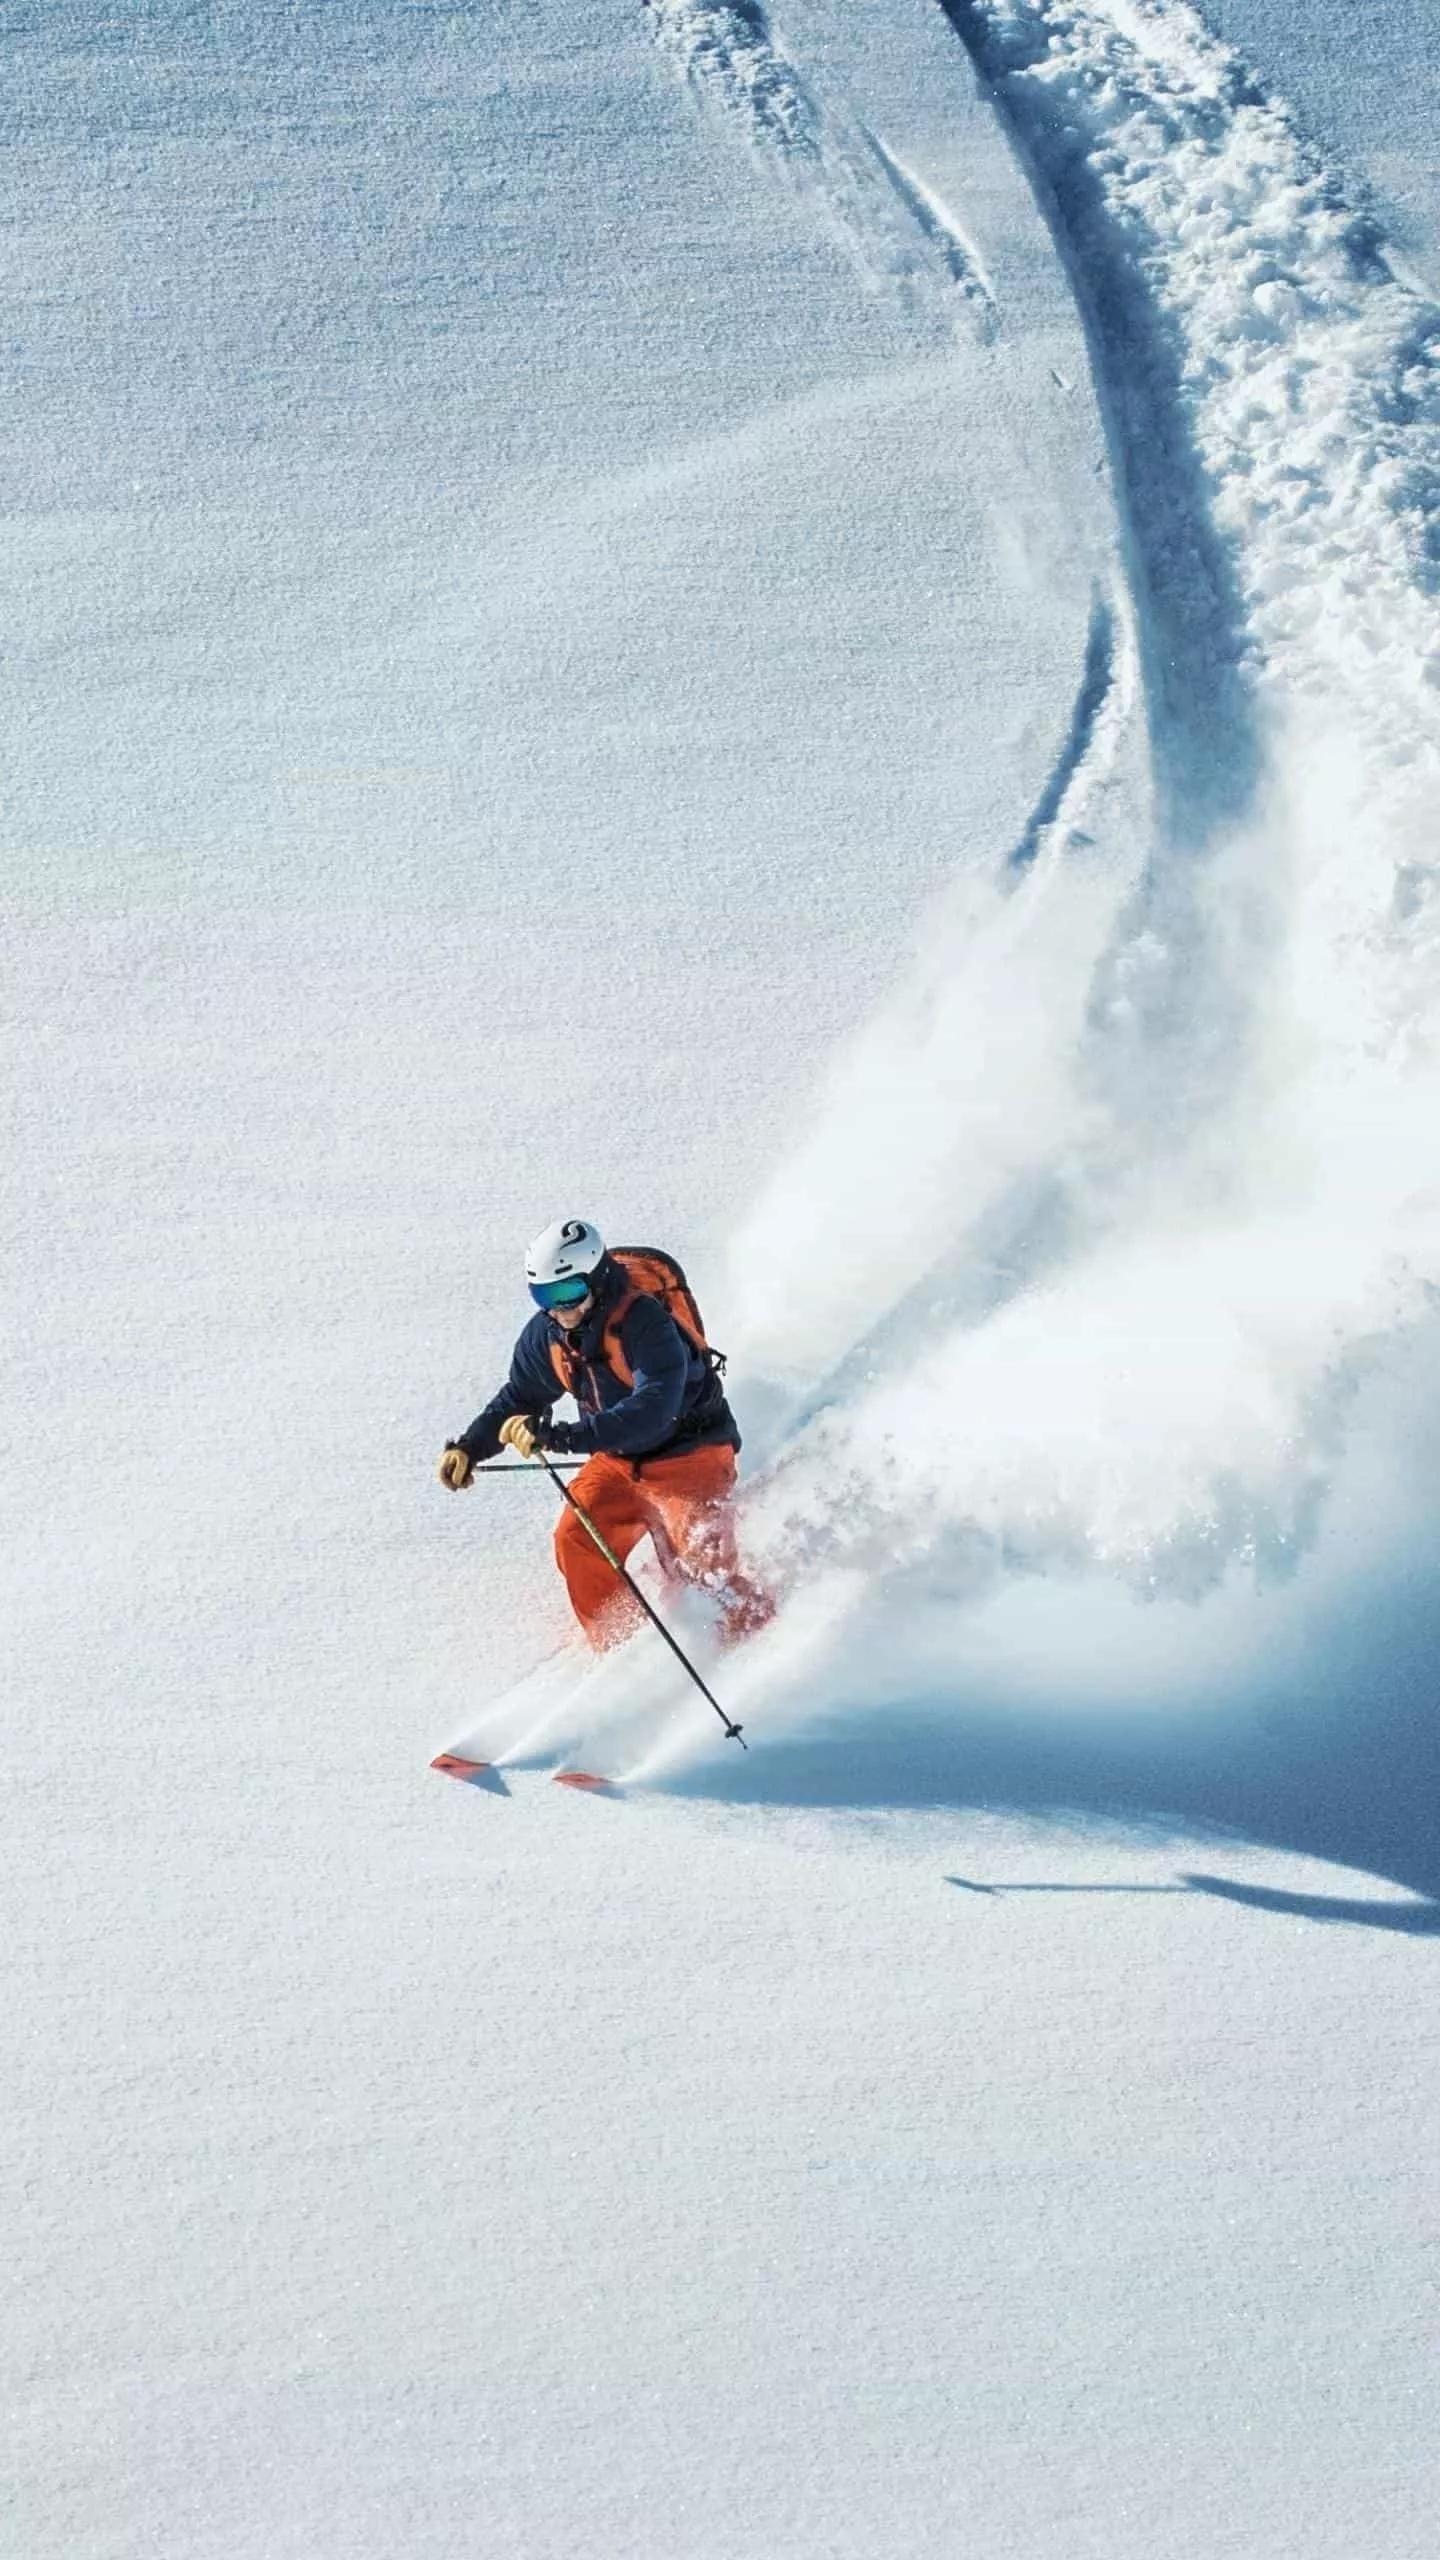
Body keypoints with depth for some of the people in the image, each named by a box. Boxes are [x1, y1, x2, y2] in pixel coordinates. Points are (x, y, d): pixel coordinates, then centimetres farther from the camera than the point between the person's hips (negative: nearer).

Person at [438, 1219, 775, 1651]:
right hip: (618, 1460, 7)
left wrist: (563, 1437, -46)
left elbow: (651, 1412, -41)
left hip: (688, 1457, -7)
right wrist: (470, 1447, -3)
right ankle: (620, 1652, 3)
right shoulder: (546, 1333, -7)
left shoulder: (645, 1324, -29)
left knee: (705, 1576, -17)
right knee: (577, 1541, -12)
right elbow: (519, 1397, 11)